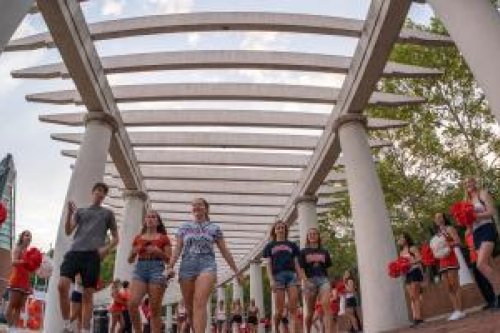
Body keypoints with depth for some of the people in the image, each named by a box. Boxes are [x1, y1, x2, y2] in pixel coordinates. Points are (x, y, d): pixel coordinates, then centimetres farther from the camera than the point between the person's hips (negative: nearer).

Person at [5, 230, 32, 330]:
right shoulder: (17, 248, 0)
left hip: (25, 281, 6)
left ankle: (15, 327, 6)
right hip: (16, 280, -6)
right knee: (12, 304, -5)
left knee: (19, 306, 4)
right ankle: (10, 326, -2)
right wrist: (25, 261, -32)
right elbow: (14, 262, -17)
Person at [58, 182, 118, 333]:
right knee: (62, 285, -16)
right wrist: (69, 212, -3)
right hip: (74, 252, 2)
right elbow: (68, 231, 10)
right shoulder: (80, 211, 21)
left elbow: (115, 238, 16)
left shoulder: (108, 213, 16)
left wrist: (106, 248, -4)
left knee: (88, 294, -3)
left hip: (93, 255, -1)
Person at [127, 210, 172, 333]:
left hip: (156, 269, -2)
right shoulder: (138, 238, 18)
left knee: (155, 309, -5)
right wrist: (134, 252, -1)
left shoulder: (163, 238, 11)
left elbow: (169, 259, 7)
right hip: (140, 269, 3)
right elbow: (130, 260, 20)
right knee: (132, 304, -15)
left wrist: (158, 251, -10)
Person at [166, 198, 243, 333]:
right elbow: (177, 249, 7)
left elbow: (225, 251, 12)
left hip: (207, 265, -3)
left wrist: (236, 271, 10)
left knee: (200, 303, -21)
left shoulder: (214, 228, 11)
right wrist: (170, 266, -9)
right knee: (189, 308, 7)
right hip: (186, 267, 3)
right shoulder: (184, 227, 15)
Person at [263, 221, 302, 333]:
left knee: (293, 307, -10)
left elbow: (296, 263, 13)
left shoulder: (292, 245, 17)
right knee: (279, 309, 0)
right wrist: (271, 280, -8)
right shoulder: (270, 246, 13)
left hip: (291, 275, 1)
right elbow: (268, 264, 6)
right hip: (278, 276, -1)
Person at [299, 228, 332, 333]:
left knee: (326, 306, -20)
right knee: (310, 311, 6)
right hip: (310, 281, -1)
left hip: (323, 279, 1)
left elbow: (328, 267, 17)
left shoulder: (324, 252, 14)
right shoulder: (303, 252, 7)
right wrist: (306, 281, -14)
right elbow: (301, 269, -1)